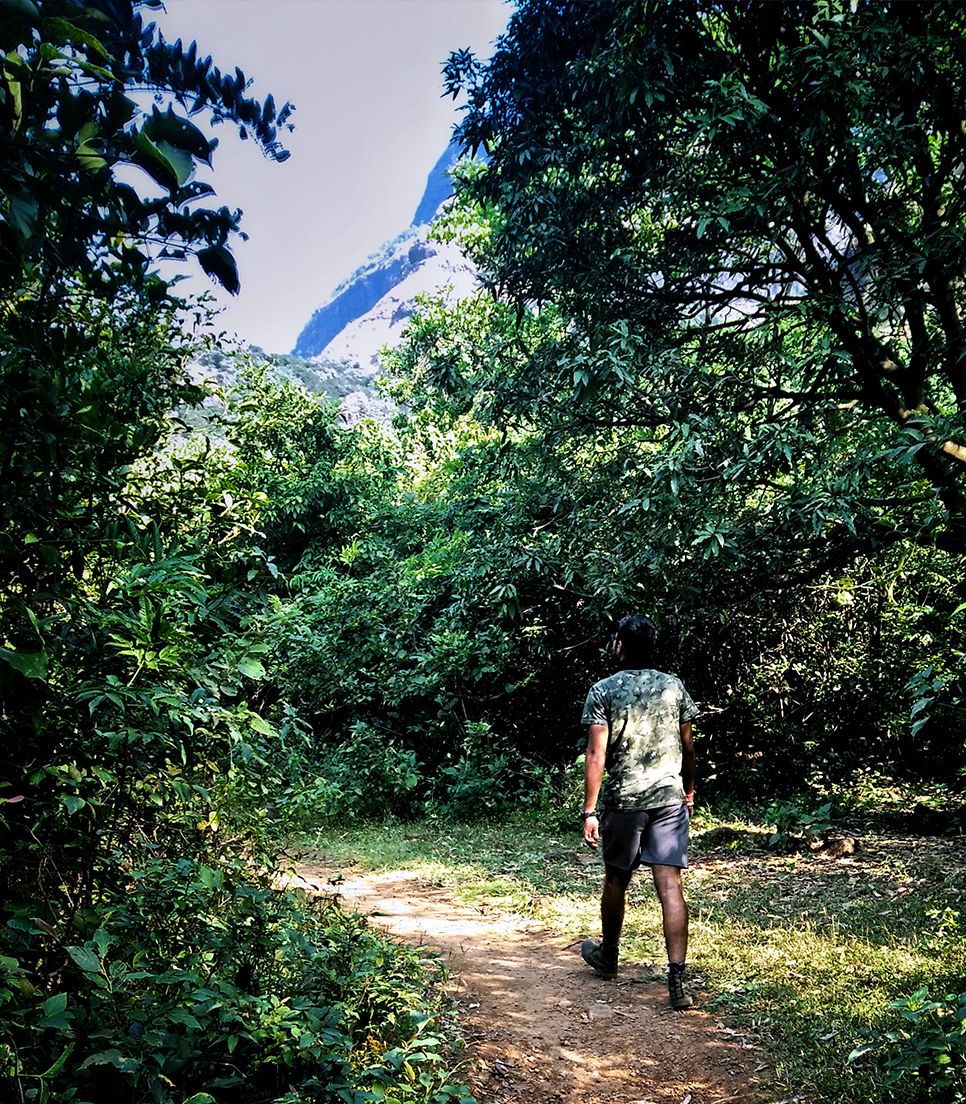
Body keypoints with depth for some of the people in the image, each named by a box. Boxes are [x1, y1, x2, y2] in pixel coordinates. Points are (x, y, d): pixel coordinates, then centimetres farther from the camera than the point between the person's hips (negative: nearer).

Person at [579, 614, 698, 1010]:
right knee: (670, 885, -2)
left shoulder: (604, 691, -8)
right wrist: (689, 789, 25)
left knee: (616, 880, 16)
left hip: (624, 800, -2)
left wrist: (589, 810, -9)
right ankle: (677, 979, -8)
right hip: (670, 798, 2)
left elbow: (596, 755, -12)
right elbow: (688, 746, 11)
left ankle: (608, 956, 37)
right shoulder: (674, 687, 4)